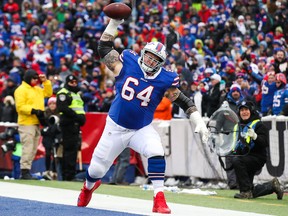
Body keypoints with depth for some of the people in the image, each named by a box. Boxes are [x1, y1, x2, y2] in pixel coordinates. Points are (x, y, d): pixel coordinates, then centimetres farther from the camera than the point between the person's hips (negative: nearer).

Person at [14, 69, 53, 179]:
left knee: (33, 149, 9)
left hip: (36, 123, 9)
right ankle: (25, 171, -13)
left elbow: (48, 93, 27)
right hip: (26, 123, -9)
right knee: (28, 147, -13)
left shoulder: (37, 89, 19)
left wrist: (45, 82, 15)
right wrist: (33, 111, -23)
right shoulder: (21, 90, -8)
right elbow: (20, 106, -15)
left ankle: (27, 170, 12)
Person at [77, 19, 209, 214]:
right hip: (116, 127, 1)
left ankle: (159, 200, -24)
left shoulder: (165, 79, -11)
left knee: (156, 153, -31)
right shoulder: (126, 62, -10)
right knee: (97, 169, 9)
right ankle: (89, 187, 46)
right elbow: (104, 49, 2)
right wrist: (113, 24, -6)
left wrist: (199, 122, -9)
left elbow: (183, 101, -3)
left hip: (142, 129, -1)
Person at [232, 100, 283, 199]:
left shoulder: (259, 125, -7)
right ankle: (272, 186, 27)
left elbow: (265, 143, -21)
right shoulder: (240, 126, 16)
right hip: (246, 158, 8)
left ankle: (246, 191, -29)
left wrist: (255, 137, -37)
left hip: (258, 158, -8)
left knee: (236, 160, -34)